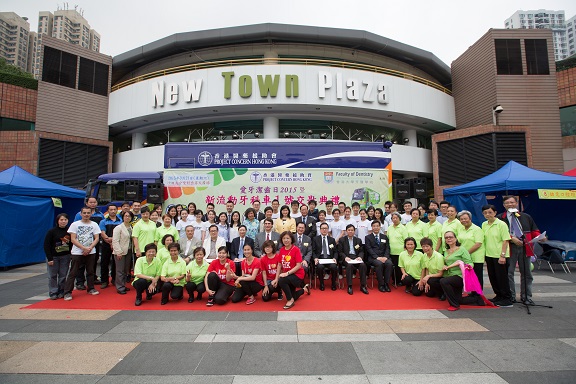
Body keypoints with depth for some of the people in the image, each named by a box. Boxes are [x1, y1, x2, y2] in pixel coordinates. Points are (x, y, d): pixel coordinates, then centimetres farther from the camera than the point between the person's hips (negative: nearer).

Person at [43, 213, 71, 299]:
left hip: (65, 256, 2)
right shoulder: (52, 231, -9)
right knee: (52, 276, 6)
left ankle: (61, 292, 19)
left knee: (63, 275, 7)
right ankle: (53, 293, 16)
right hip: (53, 257, -2)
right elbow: (46, 245, -8)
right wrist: (49, 258, -11)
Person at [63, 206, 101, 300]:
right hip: (77, 253, -2)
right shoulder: (75, 224, -2)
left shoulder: (94, 225, 4)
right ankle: (67, 292, 6)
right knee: (73, 273, -1)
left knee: (90, 271, 11)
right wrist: (84, 248, -15)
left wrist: (90, 248, -13)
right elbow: (73, 239, -6)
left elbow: (97, 238, 2)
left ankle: (91, 288, 22)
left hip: (91, 252, 2)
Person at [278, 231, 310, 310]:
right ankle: (304, 289, 43)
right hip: (287, 276, 6)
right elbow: (280, 264, 3)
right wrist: (281, 274, -12)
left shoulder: (296, 249, -17)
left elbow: (299, 265, -20)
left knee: (281, 281, -31)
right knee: (290, 294, 14)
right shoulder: (281, 250, -2)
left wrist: (287, 273, -26)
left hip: (297, 275, -6)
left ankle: (290, 300, -9)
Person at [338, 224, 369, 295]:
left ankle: (363, 286, -20)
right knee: (349, 265, -36)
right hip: (346, 258, -2)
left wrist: (360, 257, -9)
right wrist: (345, 257, -15)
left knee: (363, 265, -29)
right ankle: (349, 286, -30)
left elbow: (361, 251, 14)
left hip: (356, 258, 3)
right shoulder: (342, 240, 11)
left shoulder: (358, 240, 20)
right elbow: (340, 252, 4)